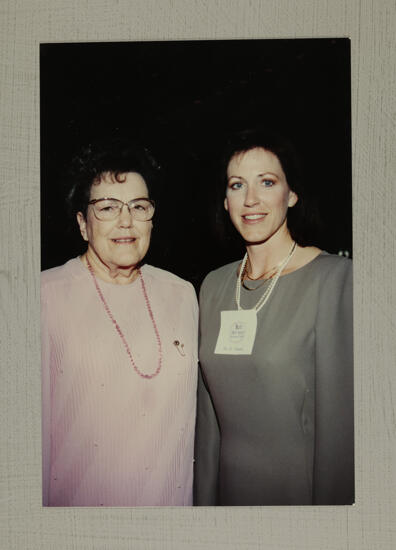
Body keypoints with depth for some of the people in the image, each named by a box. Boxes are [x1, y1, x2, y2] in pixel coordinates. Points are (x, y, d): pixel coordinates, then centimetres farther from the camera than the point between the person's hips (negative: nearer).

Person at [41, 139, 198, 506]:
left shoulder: (182, 295, 2)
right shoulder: (46, 297, -13)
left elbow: (190, 407, 8)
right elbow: (32, 420, -11)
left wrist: (191, 495, 9)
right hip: (79, 501, -3)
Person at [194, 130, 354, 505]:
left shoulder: (336, 278, -16)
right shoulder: (214, 286, 1)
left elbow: (339, 422, -16)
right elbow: (209, 412, 6)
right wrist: (204, 497, 7)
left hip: (301, 489, -4)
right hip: (230, 487, 5)